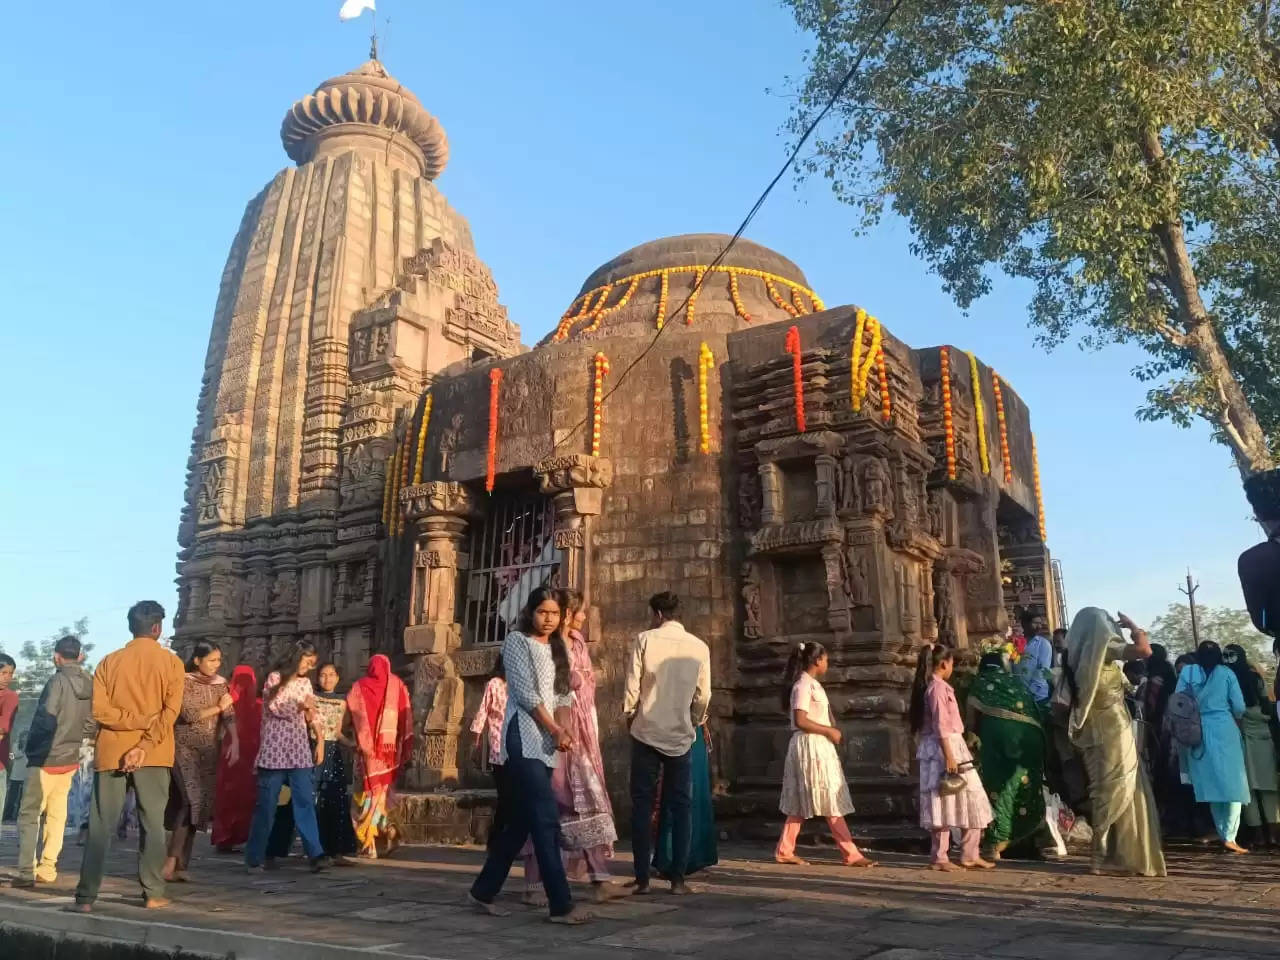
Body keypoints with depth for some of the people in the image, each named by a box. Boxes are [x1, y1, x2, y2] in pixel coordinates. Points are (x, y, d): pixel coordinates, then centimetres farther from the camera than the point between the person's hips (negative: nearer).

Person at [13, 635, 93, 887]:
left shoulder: (58, 681, -14)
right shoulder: (89, 684, 4)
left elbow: (45, 720, -17)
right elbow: (90, 723, 5)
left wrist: (31, 748, -3)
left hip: (45, 759, -6)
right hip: (70, 759, 6)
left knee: (28, 816, 1)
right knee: (56, 816, 12)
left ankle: (26, 872, -4)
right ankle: (47, 869, 14)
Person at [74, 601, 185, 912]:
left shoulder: (109, 661, 5)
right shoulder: (171, 662, 0)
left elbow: (99, 709, -7)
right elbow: (171, 711, -12)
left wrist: (138, 720, -6)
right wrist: (145, 745, -13)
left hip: (111, 752, 2)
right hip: (153, 755, -1)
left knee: (101, 826, 6)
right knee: (152, 824, 5)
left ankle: (86, 896, 4)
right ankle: (153, 894, 7)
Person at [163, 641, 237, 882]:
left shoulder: (220, 684, 10)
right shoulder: (184, 682, -4)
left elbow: (230, 715, 0)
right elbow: (189, 714, -15)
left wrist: (234, 741, -15)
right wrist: (218, 707, -5)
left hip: (210, 750, 5)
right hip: (185, 747, -5)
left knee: (202, 804, 3)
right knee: (192, 800, -17)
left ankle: (182, 864, 11)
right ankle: (172, 859, -7)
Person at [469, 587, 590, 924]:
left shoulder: (556, 649, 19)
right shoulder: (517, 640, -2)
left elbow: (560, 694, 17)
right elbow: (525, 692, -10)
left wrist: (563, 732, 0)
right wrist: (557, 731, -10)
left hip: (546, 742, 8)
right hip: (524, 738, -7)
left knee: (522, 820, 9)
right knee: (546, 819, -12)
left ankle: (484, 891, 21)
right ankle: (561, 904, -11)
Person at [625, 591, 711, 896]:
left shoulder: (645, 640, -5)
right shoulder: (699, 647, 0)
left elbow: (632, 686, -6)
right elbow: (703, 695, 2)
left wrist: (629, 716, 11)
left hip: (647, 733, -1)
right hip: (681, 735, 1)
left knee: (642, 804, 7)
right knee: (680, 805, 9)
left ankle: (642, 878, 8)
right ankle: (677, 878, 7)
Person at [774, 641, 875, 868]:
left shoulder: (812, 684, 16)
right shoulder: (803, 685, -14)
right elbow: (800, 721, -21)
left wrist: (832, 732, 6)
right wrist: (829, 731, -14)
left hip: (819, 747, 10)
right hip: (810, 746, -10)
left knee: (801, 804, 10)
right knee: (831, 802, -5)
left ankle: (785, 851, 14)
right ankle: (851, 854, 0)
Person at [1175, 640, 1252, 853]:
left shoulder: (1188, 672, 6)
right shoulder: (1227, 673, 3)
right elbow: (1239, 707, 2)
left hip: (1199, 733, 2)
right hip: (1225, 730, -2)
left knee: (1212, 783, 10)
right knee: (1233, 783, 1)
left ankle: (1223, 834, 15)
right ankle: (1229, 836, -6)